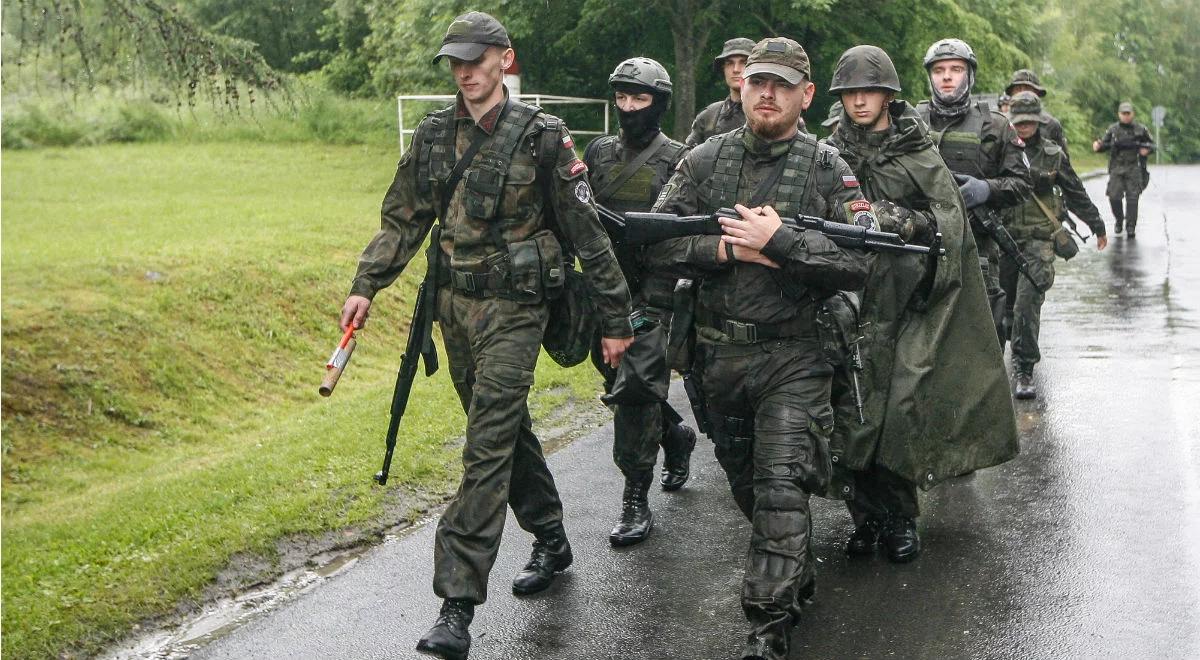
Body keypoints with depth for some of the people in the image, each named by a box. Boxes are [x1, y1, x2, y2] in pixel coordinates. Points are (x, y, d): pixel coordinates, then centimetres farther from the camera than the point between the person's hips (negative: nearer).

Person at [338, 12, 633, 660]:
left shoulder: (542, 137, -9)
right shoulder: (434, 134, 6)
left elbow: (587, 233, -6)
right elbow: (403, 219, 12)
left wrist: (615, 319, -4)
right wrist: (365, 286, 2)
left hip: (513, 308, -6)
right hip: (454, 303, 6)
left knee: (487, 447, -10)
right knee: (507, 428, 18)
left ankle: (458, 607, -10)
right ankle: (550, 540, 39)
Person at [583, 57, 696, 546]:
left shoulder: (678, 160, -4)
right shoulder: (598, 153, 10)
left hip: (652, 291, -6)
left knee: (636, 390, -10)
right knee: (620, 386, 16)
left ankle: (636, 501, -3)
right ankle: (677, 438, 42)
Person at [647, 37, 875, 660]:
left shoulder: (827, 168, -4)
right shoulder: (705, 160, 3)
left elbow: (859, 261, -13)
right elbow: (656, 238, -3)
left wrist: (780, 240, -21)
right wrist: (728, 248, -15)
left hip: (793, 357, -4)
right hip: (718, 355, 4)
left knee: (781, 490, -10)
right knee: (745, 485, 18)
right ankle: (799, 577, 40)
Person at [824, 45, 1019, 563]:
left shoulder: (918, 154, 4)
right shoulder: (830, 156, 10)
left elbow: (948, 220, -3)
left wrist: (900, 220, -19)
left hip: (906, 300, -2)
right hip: (849, 300, 2)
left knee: (901, 404, -8)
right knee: (851, 408, -4)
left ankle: (898, 518, 7)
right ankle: (869, 517, 9)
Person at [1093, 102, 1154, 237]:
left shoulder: (1140, 129, 5)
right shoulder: (1113, 129, 6)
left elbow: (1152, 144, 13)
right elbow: (1104, 144, 9)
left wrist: (1147, 149, -10)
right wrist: (1098, 145, -14)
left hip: (1134, 169, -1)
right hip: (1117, 168, 1)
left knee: (1132, 198, -7)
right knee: (1114, 197, -6)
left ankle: (1131, 228, -2)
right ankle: (1119, 221, 19)